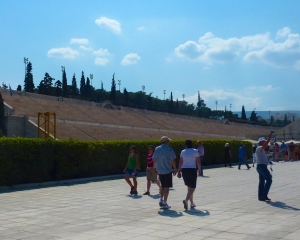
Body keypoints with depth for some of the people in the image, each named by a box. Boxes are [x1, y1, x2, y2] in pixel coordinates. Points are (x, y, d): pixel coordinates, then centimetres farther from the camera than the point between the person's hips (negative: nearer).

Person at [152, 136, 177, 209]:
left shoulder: (157, 149, 5)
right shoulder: (169, 149, -11)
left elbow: (154, 160, 10)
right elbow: (173, 160, -13)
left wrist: (155, 167, 22)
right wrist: (175, 169, -2)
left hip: (160, 171, 5)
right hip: (168, 170, -5)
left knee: (163, 186, 20)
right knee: (166, 187, 3)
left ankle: (161, 200, 8)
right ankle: (164, 203, 4)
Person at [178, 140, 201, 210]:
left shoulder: (183, 152, 5)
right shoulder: (195, 151, -2)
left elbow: (180, 162, 1)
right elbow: (198, 162, -2)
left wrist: (179, 172, 4)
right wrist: (199, 169, 13)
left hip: (184, 170, 4)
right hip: (192, 170, -4)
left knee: (189, 187, 17)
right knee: (192, 188, -2)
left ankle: (192, 203, 22)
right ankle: (186, 200, -25)